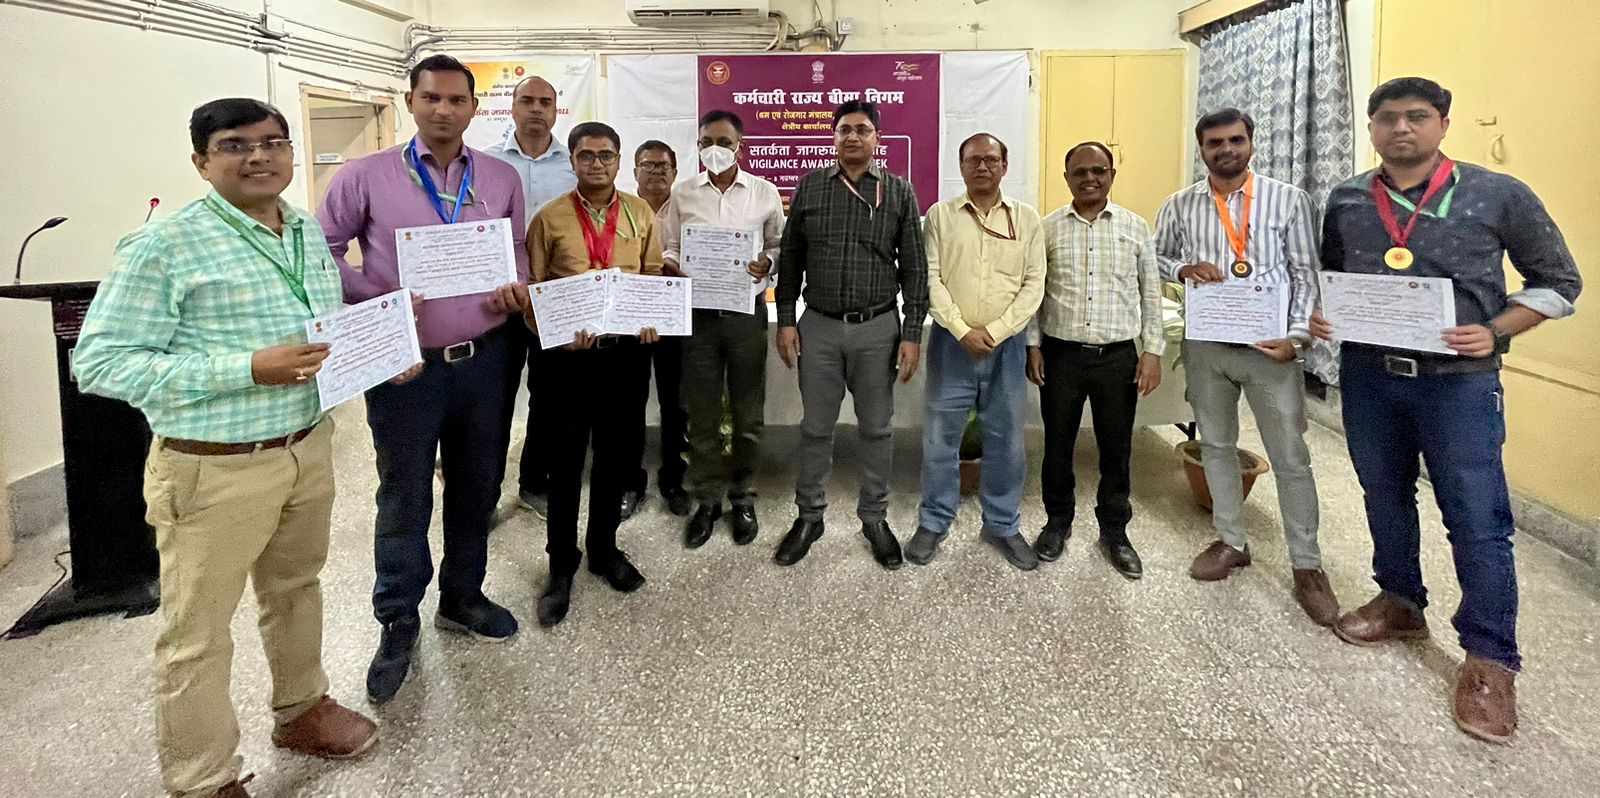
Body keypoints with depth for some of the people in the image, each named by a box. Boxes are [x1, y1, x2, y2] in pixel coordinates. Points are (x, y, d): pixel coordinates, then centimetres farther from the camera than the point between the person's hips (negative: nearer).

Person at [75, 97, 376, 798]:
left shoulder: (310, 231, 7)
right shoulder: (164, 245, -14)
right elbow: (99, 362, -17)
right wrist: (248, 370, -24)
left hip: (309, 446, 7)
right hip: (216, 468, -6)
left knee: (296, 588, 23)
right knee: (199, 635, 6)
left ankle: (301, 709, 45)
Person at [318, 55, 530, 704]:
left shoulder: (502, 179, 6)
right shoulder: (367, 176, -3)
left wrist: (516, 288, -6)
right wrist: (377, 299, -14)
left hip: (483, 359, 4)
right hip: (406, 364, -3)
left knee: (476, 488, 15)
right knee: (404, 500, 6)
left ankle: (462, 598, 35)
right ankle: (397, 626, 22)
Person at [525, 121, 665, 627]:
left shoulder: (640, 214, 6)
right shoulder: (550, 219, 0)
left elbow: (655, 277, 9)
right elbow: (532, 289, -1)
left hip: (628, 351, 2)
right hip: (570, 353, -2)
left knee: (617, 453, 12)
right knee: (566, 459, 5)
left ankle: (604, 549, 31)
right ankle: (561, 566, 18)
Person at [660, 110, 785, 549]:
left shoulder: (765, 192, 3)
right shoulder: (683, 194, 6)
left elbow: (781, 244, 8)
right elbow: (668, 247, 8)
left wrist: (766, 262, -12)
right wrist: (672, 264, -13)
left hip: (746, 310, -1)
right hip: (698, 311, 1)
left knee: (748, 412, 7)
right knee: (702, 413, 6)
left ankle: (742, 497, 21)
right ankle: (707, 499, 18)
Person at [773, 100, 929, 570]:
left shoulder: (899, 192, 1)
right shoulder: (810, 187, 4)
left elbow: (914, 268, 0)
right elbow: (790, 258, 7)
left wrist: (912, 334, -5)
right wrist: (786, 321, 1)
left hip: (878, 328, -1)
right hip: (819, 325, 1)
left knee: (876, 428, 9)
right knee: (815, 428, 9)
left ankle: (875, 518, 24)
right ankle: (809, 517, 23)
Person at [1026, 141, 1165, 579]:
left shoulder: (1135, 227, 3)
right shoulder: (1048, 229, 3)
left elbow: (1151, 294, 4)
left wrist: (1152, 351, -1)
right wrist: (1033, 346, 0)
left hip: (1119, 356, 0)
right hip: (1062, 354, 0)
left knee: (1116, 448, 8)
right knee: (1058, 444, 10)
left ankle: (1114, 531, 24)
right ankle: (1058, 521, 29)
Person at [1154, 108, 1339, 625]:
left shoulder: (1288, 200, -1)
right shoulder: (1179, 206, 4)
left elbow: (1306, 273, -1)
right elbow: (1155, 257, 13)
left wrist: (1297, 336, -12)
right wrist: (1183, 268, -9)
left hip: (1269, 345, -3)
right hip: (1206, 344, 3)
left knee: (1290, 457, 0)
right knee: (1216, 445, 13)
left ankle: (1306, 567, 11)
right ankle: (1231, 542, 30)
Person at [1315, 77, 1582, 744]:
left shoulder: (1499, 196, -7)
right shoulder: (1345, 202, 3)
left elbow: (1558, 282, 0)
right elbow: (1326, 279, 16)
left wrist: (1494, 332, -14)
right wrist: (1318, 315, -5)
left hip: (1458, 382, -3)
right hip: (1368, 376, 4)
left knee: (1477, 520, -1)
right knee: (1385, 498, 18)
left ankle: (1490, 659, 13)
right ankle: (1400, 603, 38)